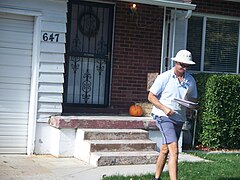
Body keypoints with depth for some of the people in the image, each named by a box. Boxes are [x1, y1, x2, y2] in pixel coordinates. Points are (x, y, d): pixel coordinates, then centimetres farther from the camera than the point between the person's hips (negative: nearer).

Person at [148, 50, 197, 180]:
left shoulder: (191, 80, 8)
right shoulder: (164, 77, -6)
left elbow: (193, 99, 18)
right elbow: (151, 97, -4)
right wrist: (165, 108, -17)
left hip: (179, 119, 6)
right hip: (164, 117, -5)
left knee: (165, 150, 16)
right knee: (174, 149, -18)